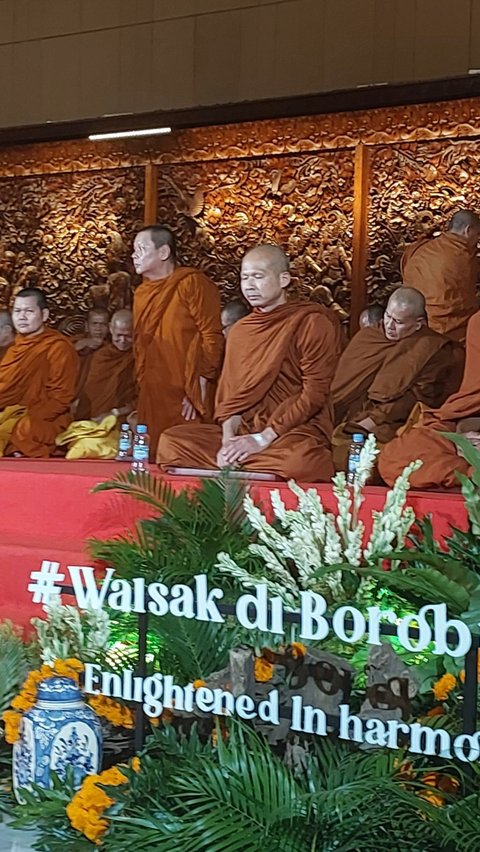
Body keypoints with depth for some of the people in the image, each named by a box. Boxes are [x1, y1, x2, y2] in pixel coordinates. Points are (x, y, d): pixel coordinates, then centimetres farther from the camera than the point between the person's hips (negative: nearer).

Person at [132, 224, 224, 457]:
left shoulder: (192, 283, -5)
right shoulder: (141, 293, 18)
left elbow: (212, 337, -11)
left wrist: (200, 386, -15)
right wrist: (142, 390, 16)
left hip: (186, 398, -7)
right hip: (152, 399, 7)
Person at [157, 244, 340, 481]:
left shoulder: (311, 322, -3)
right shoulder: (239, 331, 16)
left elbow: (315, 393, -11)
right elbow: (229, 395, 13)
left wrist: (263, 438, -16)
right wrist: (229, 438, -9)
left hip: (295, 430, -5)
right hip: (243, 431, 5)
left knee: (300, 459, -41)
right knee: (170, 441, -14)